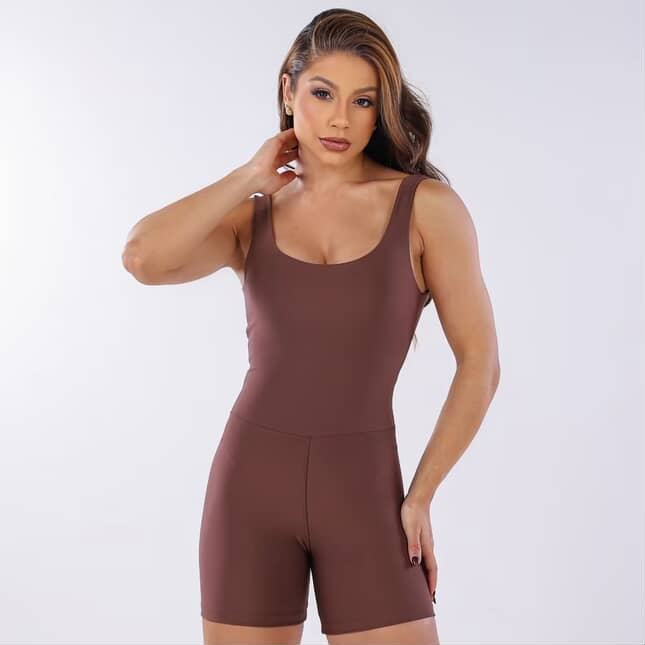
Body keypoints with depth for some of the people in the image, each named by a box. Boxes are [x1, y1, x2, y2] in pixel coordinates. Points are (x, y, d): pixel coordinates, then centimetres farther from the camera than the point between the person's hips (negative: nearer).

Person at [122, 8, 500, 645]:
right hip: (252, 480, 2)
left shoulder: (427, 205, -2)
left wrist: (420, 495, -4)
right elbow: (142, 258, -15)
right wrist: (249, 176, -5)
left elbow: (479, 363, 0)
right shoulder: (252, 216, 5)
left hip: (363, 487, -1)